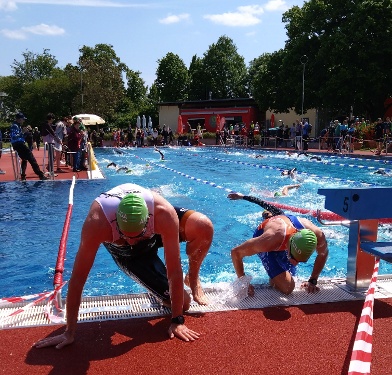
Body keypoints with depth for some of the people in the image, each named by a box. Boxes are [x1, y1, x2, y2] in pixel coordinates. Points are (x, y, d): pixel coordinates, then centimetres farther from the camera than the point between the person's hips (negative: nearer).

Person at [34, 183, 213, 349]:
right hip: (125, 252, -1)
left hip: (156, 233, 2)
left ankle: (193, 278, 2)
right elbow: (78, 276, -35)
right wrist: (69, 332, -29)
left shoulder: (164, 213, -42)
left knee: (204, 227, -29)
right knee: (182, 302, -13)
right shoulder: (97, 222, -43)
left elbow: (174, 271, -34)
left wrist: (177, 321, -29)